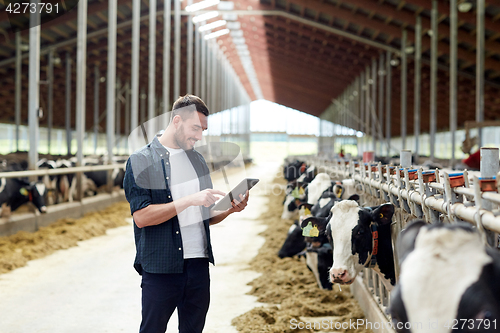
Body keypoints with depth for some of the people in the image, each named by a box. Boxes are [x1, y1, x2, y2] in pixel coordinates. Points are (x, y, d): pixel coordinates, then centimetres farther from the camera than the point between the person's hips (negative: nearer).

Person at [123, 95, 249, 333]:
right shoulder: (141, 161, -4)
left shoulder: (197, 160, 15)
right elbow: (141, 216, -15)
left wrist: (230, 209, -1)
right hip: (160, 267, -5)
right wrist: (190, 200, -19)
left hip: (199, 266, 6)